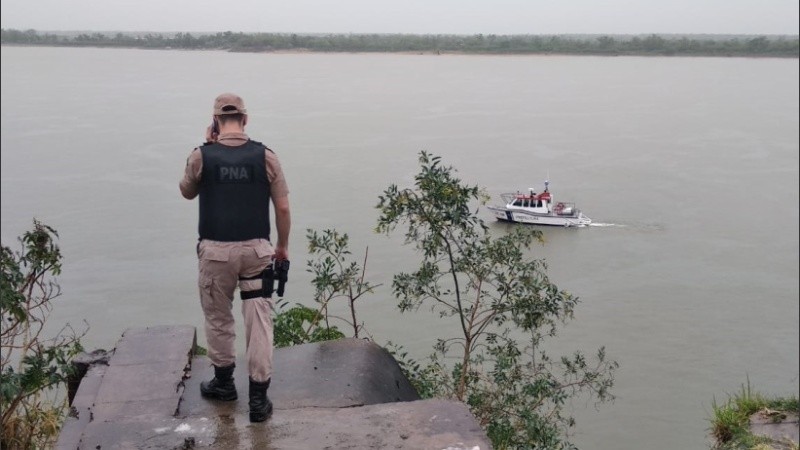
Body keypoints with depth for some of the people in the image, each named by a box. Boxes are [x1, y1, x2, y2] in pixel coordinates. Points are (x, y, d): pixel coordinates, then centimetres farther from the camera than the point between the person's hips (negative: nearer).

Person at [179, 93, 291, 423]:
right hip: (256, 248, 0)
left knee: (218, 317, 18)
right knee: (259, 319, 3)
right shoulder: (265, 156, -4)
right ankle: (258, 397, 3)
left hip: (216, 250, 0)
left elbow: (187, 192, 14)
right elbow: (282, 208, -1)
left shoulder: (201, 156, -5)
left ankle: (224, 381, 33)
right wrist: (283, 246, 13)